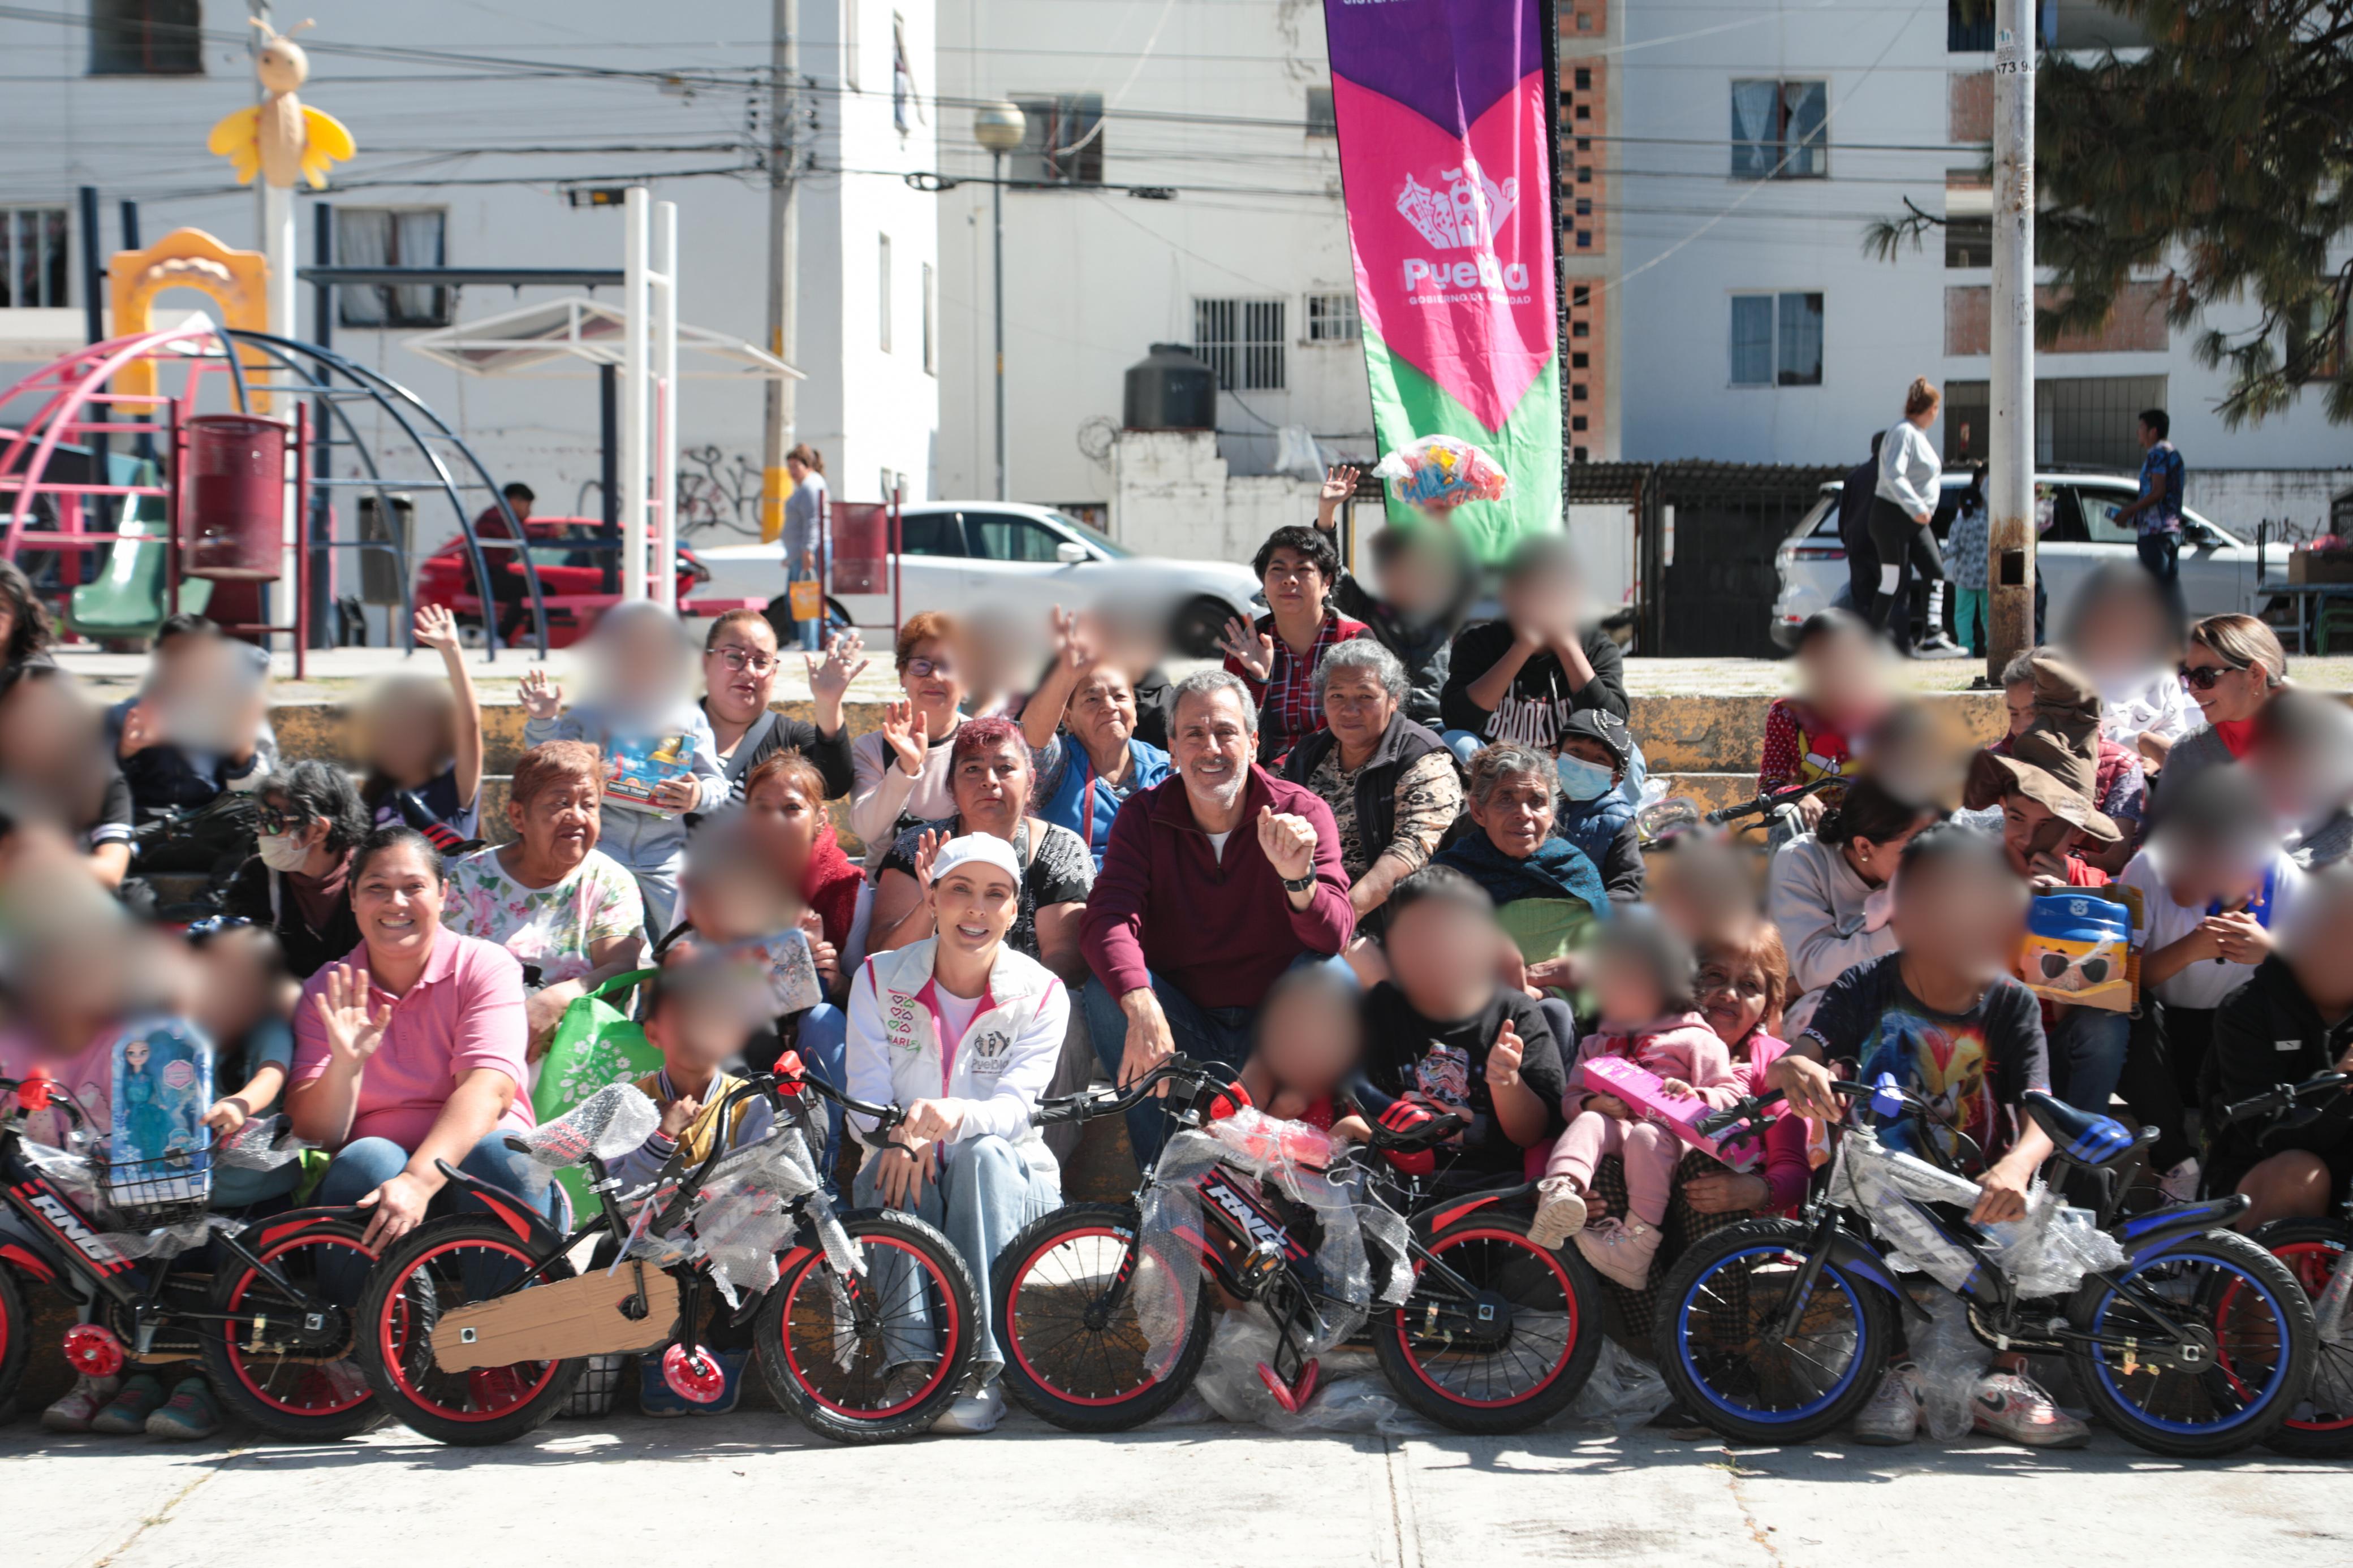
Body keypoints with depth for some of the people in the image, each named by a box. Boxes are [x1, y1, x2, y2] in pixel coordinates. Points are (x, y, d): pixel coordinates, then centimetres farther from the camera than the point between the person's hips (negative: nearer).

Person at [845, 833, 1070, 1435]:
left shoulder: (1041, 994, -3)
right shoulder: (880, 979, 1)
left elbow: (1015, 1108, -17)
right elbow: (866, 1098, -6)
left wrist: (955, 1115, -41)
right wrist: (901, 1137, -31)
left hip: (1008, 1186, -1)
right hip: (909, 1179, 1)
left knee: (983, 1154, -34)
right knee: (899, 1169, -33)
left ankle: (979, 1366, -38)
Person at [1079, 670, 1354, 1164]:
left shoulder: (1302, 811, -8)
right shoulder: (1143, 817, -4)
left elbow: (1334, 937, -21)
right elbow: (1107, 919, -21)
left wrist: (1298, 880, -44)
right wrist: (1141, 1006, -41)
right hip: (1185, 1027, 1)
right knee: (1105, 992, -25)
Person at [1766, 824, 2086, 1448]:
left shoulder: (2012, 1006, -1)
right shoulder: (1868, 991, -4)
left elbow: (2040, 1118, -15)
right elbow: (1781, 1068, -16)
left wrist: (2015, 1166, -39)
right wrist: (1796, 1070, -43)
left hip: (1979, 1202, 1)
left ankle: (2002, 1379, -8)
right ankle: (1900, 1371, -14)